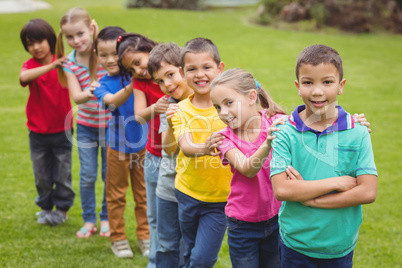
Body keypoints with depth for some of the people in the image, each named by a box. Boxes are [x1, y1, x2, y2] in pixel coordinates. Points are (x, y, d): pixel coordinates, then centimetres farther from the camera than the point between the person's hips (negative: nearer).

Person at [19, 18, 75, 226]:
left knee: (63, 173, 9)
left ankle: (62, 208, 25)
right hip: (38, 132, 1)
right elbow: (24, 77, -31)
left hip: (62, 130, 0)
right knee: (41, 174, 13)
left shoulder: (63, 62, -4)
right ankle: (45, 207, 31)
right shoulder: (30, 66, -7)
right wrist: (50, 66, -44)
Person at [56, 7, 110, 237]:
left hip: (111, 123, -1)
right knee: (87, 175, 5)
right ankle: (89, 220, 22)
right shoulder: (70, 63, -8)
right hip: (86, 126, 2)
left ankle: (107, 218, 25)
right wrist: (87, 94, -41)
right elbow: (76, 96, -19)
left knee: (110, 174, 8)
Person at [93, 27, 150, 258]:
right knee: (116, 194, 11)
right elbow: (113, 100, -30)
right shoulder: (103, 84, -10)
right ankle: (118, 238, 25)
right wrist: (133, 84, -46)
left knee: (143, 193, 12)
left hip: (142, 143, 0)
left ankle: (145, 236, 27)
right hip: (118, 145, 0)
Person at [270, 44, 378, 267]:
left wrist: (311, 199, -18)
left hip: (340, 247, 1)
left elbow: (368, 192, -14)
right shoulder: (286, 133, -10)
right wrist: (337, 182, -19)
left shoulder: (358, 133, -7)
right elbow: (281, 189, -20)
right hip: (295, 245, -1)